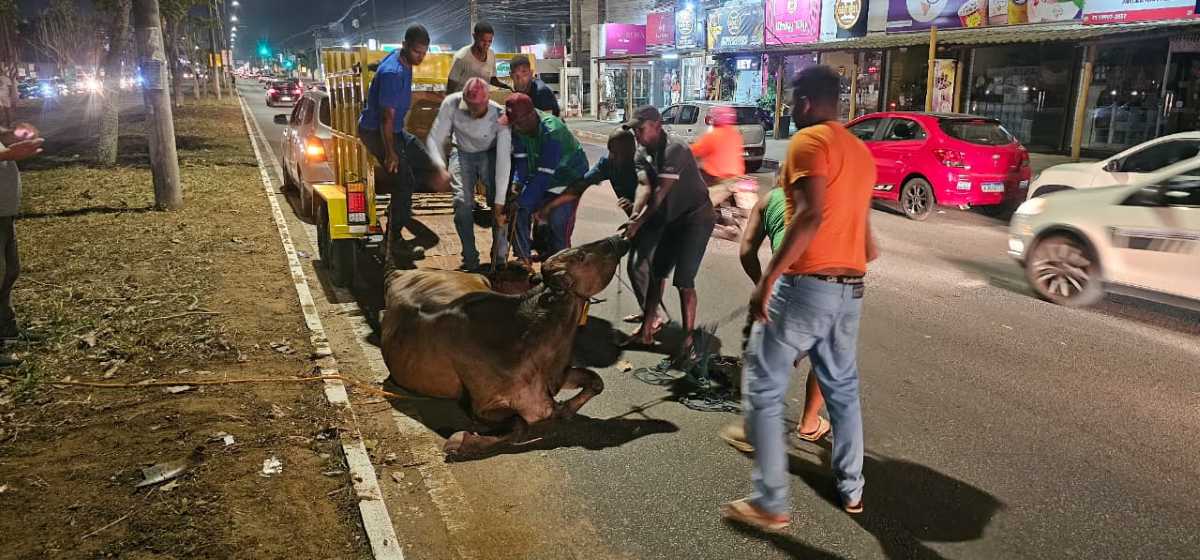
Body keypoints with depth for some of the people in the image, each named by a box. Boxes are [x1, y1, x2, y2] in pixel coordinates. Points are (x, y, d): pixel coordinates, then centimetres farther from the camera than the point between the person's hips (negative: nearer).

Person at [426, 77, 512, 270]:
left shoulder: (500, 116, -29)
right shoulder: (451, 104, -25)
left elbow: (503, 160, -28)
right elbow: (434, 139, -22)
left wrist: (500, 199, -30)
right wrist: (439, 166, -43)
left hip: (490, 154, -1)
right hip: (463, 154, 1)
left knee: (499, 205, -17)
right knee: (463, 203, -16)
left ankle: (500, 258, -2)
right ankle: (470, 260, -3)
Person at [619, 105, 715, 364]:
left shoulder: (674, 150, -23)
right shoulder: (645, 153, 5)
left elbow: (661, 191, -26)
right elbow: (650, 187, 2)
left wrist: (639, 222, -23)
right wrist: (638, 214, -14)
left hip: (696, 218, -9)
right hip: (674, 219, 9)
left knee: (684, 280, -11)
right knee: (657, 272, 11)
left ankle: (687, 341, -2)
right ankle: (647, 329, 23)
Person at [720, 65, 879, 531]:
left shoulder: (809, 141, -10)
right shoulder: (860, 150, 17)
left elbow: (811, 216, -23)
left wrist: (767, 280, -22)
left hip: (807, 285, -8)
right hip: (850, 288, 9)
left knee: (763, 390, 0)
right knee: (843, 388, 20)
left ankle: (770, 504, 2)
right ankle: (851, 488, 30)